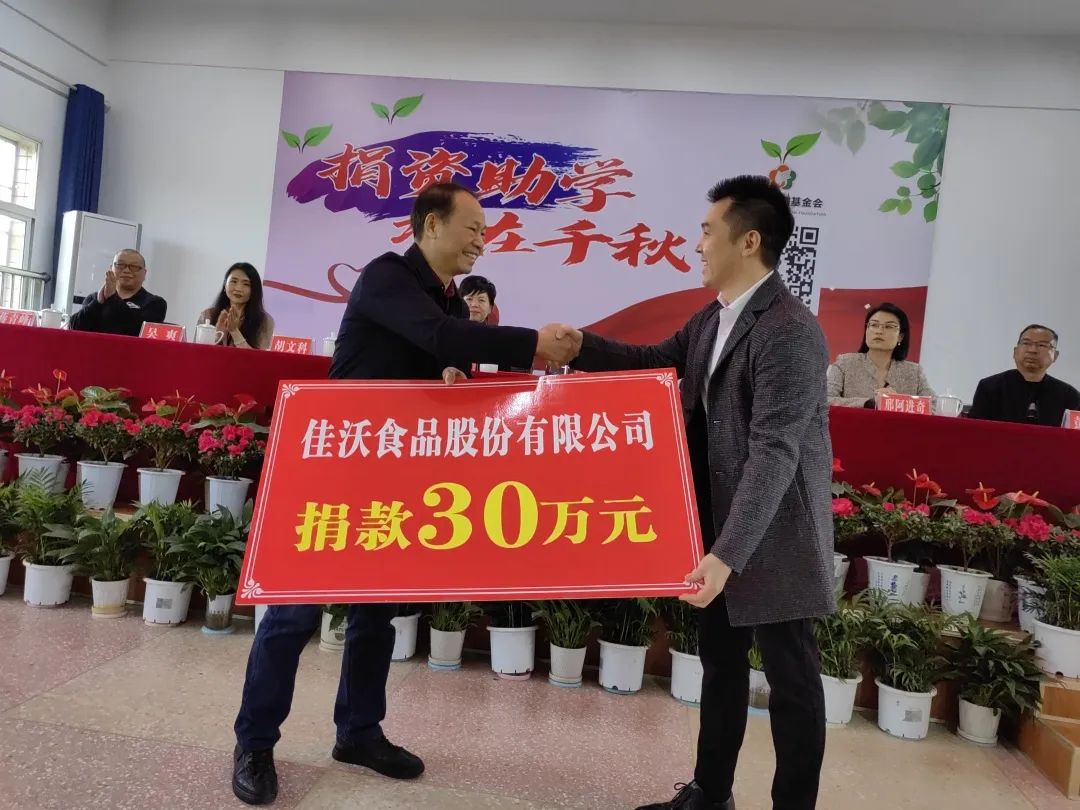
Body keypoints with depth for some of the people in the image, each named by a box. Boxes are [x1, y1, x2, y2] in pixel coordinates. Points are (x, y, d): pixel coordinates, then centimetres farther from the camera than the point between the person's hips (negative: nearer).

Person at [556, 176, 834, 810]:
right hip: (722, 522, 9)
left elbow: (774, 453, -28)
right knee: (721, 662, 20)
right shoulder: (713, 319, 8)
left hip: (773, 536, -9)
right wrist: (584, 346, 4)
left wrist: (727, 553, -32)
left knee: (791, 676, 8)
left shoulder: (791, 331, -21)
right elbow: (655, 362, 19)